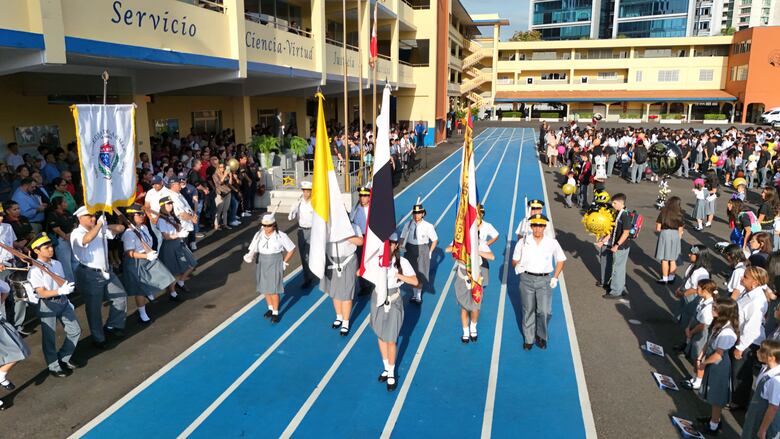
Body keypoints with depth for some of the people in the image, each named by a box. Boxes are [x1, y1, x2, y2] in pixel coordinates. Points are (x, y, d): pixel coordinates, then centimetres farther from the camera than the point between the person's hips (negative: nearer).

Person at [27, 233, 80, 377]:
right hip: (47, 305, -7)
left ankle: (64, 358, 31)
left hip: (62, 301, 7)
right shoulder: (35, 270, -16)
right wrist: (61, 291, -33)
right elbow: (42, 293, -20)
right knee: (49, 337, 5)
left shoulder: (57, 264, 6)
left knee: (75, 330, 11)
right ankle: (54, 367, 21)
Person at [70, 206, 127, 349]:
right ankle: (98, 338, 17)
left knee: (121, 296, 12)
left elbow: (120, 228, 7)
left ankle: (112, 327, 29)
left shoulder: (101, 230, 8)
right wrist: (99, 224, -26)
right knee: (94, 307, 3)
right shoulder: (77, 233, -11)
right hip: (89, 274, -7)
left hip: (106, 271, 7)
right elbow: (87, 238, -34)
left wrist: (105, 225, -7)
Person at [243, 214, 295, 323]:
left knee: (274, 290, -4)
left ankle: (275, 313, 10)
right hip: (262, 265, 4)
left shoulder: (281, 236, -13)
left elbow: (291, 249, -3)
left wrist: (285, 263, -4)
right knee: (265, 288, 14)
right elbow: (252, 250, -4)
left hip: (275, 265, -4)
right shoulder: (258, 235, -4)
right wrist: (249, 257, -26)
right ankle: (270, 308, 34)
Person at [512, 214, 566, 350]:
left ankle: (541, 336, 21)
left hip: (544, 280, 0)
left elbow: (560, 260, 12)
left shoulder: (552, 243, -1)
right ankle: (528, 339, 26)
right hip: (527, 279, 0)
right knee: (528, 311, 9)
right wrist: (517, 266, -17)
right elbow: (514, 260, 6)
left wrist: (555, 278, 5)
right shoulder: (523, 242, -2)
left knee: (545, 311, -5)